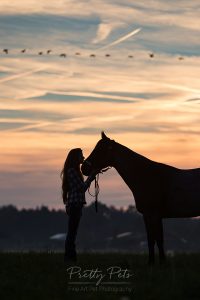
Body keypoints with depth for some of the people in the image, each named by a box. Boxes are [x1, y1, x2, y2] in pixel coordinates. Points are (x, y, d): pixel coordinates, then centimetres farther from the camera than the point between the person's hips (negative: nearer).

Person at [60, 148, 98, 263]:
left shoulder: (75, 170, 17)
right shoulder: (72, 171, -13)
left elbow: (81, 187, 20)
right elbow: (82, 188, -16)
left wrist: (92, 176, 14)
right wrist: (92, 176, -11)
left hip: (76, 205, 10)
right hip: (74, 204, -10)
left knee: (72, 232, 11)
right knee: (72, 231, -8)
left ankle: (70, 257, 15)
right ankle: (69, 257, -7)